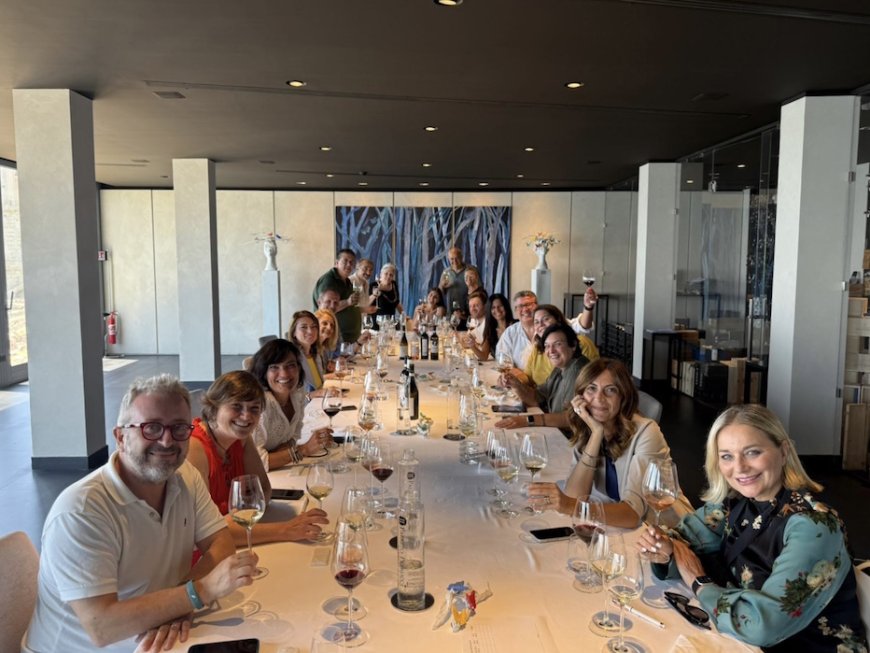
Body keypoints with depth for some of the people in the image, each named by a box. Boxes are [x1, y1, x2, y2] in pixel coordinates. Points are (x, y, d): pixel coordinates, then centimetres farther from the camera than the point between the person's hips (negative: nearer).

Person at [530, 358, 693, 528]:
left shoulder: (645, 433, -18)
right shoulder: (584, 431, -3)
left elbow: (632, 513, -27)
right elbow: (574, 495, -15)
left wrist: (571, 507, -41)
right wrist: (596, 432, -20)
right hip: (618, 525, 4)